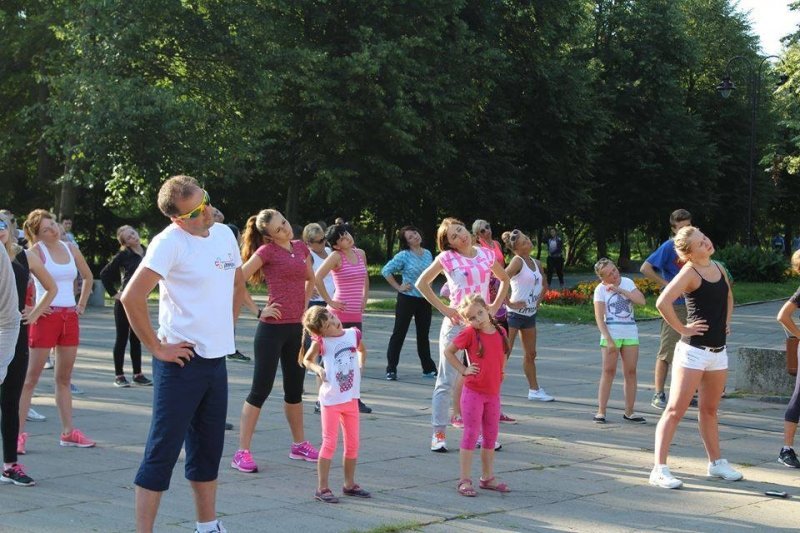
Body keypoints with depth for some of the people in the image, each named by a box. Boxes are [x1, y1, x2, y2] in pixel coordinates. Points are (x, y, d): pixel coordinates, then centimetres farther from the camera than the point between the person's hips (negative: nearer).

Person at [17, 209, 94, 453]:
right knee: (31, 377, -3)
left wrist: (81, 305, 16)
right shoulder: (37, 251, -8)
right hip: (46, 316, -6)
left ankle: (68, 432, 17)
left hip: (70, 317, 6)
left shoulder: (71, 249, 9)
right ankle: (19, 433, -1)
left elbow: (88, 277, 24)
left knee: (64, 378, 12)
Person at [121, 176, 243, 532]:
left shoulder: (224, 234, 7)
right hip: (182, 360, -7)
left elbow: (238, 284, 24)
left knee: (208, 449, 18)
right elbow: (132, 297, -24)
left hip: (217, 358, 7)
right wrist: (157, 347, -18)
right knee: (163, 452, -3)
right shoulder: (170, 242, -16)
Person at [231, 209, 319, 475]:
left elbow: (311, 279, 27)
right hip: (273, 326, -7)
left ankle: (299, 444, 29)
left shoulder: (301, 247, 10)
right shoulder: (267, 250, -9)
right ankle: (242, 451, -1)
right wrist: (258, 310, -14)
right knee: (261, 389, -6)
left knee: (295, 388, 16)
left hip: (296, 327, 7)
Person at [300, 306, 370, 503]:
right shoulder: (321, 342, -10)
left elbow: (362, 350, 23)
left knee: (352, 444, 12)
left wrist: (360, 365, 10)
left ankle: (349, 484, 26)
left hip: (351, 398, 5)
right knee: (329, 443, -4)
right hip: (331, 399, -5)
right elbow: (307, 359, 1)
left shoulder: (354, 334, 2)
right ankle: (322, 488, 4)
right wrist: (317, 368, -16)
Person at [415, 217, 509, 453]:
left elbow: (504, 279, 21)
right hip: (456, 322, -4)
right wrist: (443, 308, -8)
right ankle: (438, 434, 4)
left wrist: (496, 305, 7)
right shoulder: (447, 257, -4)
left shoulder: (487, 255, 6)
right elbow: (422, 283, -2)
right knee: (446, 380, -1)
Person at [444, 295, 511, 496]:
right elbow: (448, 352, -3)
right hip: (473, 392, -5)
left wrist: (501, 371, 10)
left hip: (493, 392, 5)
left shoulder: (500, 332, 3)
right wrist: (463, 370, -9)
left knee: (491, 436, 13)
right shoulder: (469, 333, -11)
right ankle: (465, 480, 2)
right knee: (471, 435, -3)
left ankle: (487, 478, 25)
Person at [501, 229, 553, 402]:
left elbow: (544, 285, 26)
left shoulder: (536, 263, 8)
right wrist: (510, 303, -22)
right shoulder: (517, 261, -15)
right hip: (515, 313, -8)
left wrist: (538, 300, 11)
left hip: (530, 314, 8)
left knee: (530, 354, 17)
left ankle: (534, 390, 28)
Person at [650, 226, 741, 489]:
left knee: (709, 410, 19)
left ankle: (716, 462, 31)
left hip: (718, 351, 7)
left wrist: (726, 322, 17)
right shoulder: (689, 272, -14)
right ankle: (659, 469, -6)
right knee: (675, 410, -6)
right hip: (693, 350, -7)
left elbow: (728, 296, 30)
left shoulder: (718, 268, 10)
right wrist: (682, 329, -19)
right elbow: (663, 303, -28)